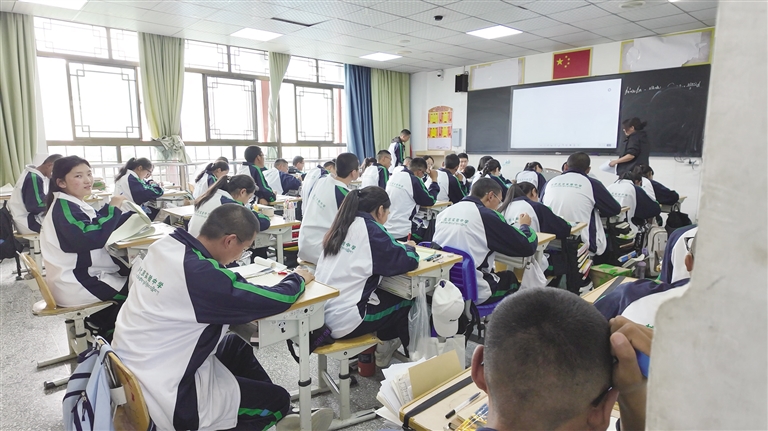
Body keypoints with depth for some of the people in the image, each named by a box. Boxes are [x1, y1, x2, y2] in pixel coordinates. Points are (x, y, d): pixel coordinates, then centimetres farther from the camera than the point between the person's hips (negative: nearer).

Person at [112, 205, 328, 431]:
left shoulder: (163, 246, -6)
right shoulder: (203, 276, -30)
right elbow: (278, 300, -22)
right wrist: (298, 279, 1)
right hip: (165, 397, -9)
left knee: (236, 346, 26)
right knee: (278, 400, 7)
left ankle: (262, 396, 40)